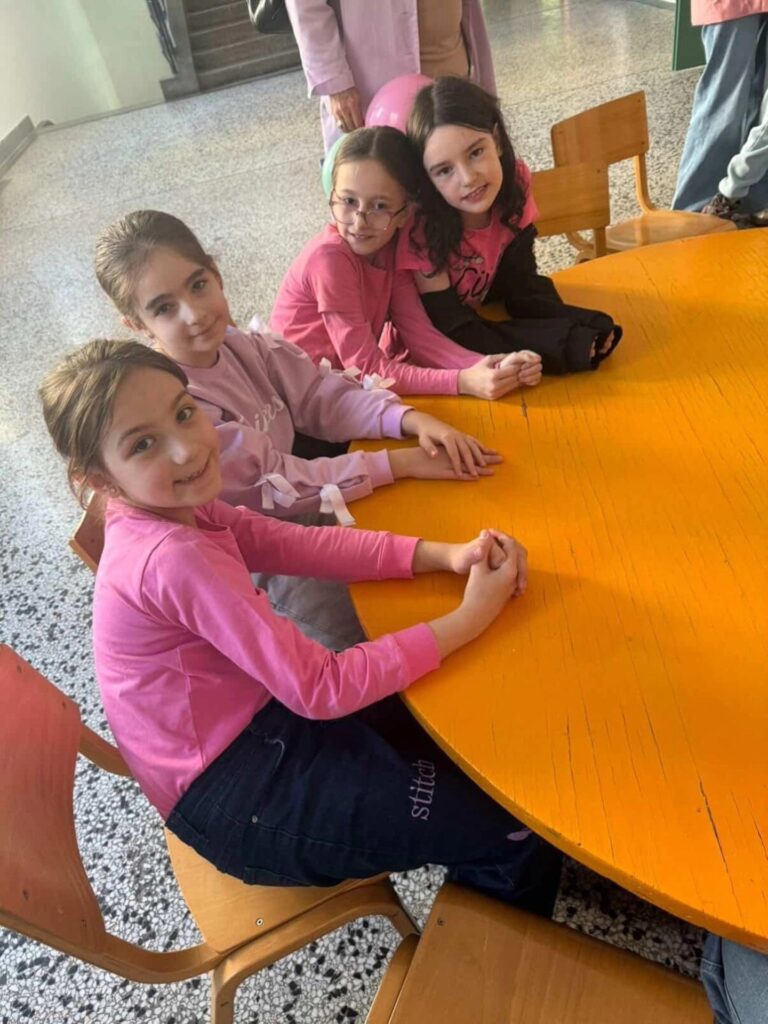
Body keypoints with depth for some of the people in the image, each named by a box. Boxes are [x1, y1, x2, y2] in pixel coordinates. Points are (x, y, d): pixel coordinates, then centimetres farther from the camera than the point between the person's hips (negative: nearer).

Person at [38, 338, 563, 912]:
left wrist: (444, 556, -17)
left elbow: (303, 544, -4)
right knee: (520, 829, -6)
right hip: (229, 794, -8)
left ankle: (471, 901, 38)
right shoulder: (174, 560, -31)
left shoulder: (177, 508, -3)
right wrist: (470, 618, -23)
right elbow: (321, 688, -28)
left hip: (256, 718, 9)